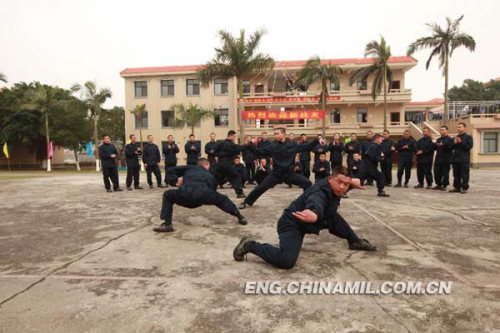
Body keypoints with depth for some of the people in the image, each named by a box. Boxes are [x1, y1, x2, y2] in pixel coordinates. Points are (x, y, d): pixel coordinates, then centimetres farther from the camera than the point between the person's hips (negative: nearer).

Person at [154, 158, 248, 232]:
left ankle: (167, 224, 18)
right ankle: (240, 217, 30)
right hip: (204, 194, 1)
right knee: (222, 199, 31)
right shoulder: (210, 176, 37)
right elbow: (213, 190, 39)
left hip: (186, 193, -1)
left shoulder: (190, 168, 34)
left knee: (167, 195, 29)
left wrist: (175, 181, 28)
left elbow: (171, 170, 29)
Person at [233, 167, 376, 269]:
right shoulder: (321, 191, -31)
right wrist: (313, 215, -79)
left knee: (335, 218, 13)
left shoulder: (334, 185, -2)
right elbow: (316, 204, -58)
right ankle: (250, 245, -11)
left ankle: (355, 242, 37)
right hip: (292, 223, -10)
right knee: (286, 261, -29)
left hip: (303, 221, 10)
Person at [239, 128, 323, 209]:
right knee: (261, 187, -4)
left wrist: (317, 140, -7)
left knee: (307, 183, -8)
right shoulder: (272, 146, -3)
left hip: (290, 173, 1)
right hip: (276, 174, -1)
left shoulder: (293, 145, -2)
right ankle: (246, 202, 12)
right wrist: (249, 145, -15)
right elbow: (260, 151, -3)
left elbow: (306, 147, 4)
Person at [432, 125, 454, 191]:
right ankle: (438, 184, 16)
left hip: (446, 160, -6)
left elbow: (450, 147, -16)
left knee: (445, 173, -2)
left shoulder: (450, 139, -1)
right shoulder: (438, 140, 19)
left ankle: (444, 185, 7)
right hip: (438, 159, 6)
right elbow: (435, 148, 16)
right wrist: (434, 143, -2)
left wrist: (443, 145, -25)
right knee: (437, 172, 5)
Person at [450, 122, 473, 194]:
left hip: (464, 160, -5)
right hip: (455, 159, 6)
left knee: (464, 175, -3)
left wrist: (461, 142, -15)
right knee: (456, 175, 9)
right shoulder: (455, 138, 17)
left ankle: (464, 188, 2)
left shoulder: (468, 137, 0)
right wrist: (454, 143, -4)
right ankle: (457, 187, 15)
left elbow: (469, 146, -11)